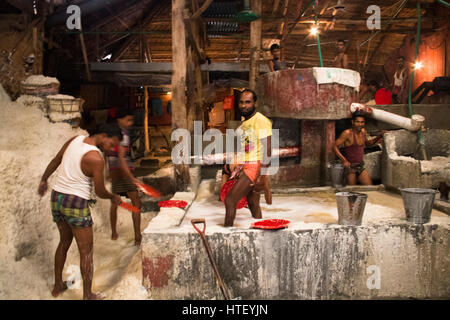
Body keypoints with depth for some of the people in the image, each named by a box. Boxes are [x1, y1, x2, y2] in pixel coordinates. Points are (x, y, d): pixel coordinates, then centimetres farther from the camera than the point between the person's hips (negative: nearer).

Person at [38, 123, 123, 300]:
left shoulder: (74, 140, 1)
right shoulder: (96, 158, -21)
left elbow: (55, 161, 14)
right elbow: (100, 192, -14)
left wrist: (44, 180, 28)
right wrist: (113, 198, 6)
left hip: (56, 198, 8)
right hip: (76, 204, -8)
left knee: (64, 242, 26)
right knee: (86, 251, 5)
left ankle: (58, 285, 40)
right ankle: (87, 295, 14)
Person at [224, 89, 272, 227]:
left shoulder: (261, 121, -10)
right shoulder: (244, 123, 17)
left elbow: (267, 150, -17)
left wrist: (262, 176, -22)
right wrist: (236, 169, 19)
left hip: (254, 166, -9)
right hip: (243, 168, 9)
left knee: (230, 200, -12)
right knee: (253, 205, 11)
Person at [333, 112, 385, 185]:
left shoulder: (363, 131, 7)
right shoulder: (347, 133, -14)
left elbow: (367, 143, 27)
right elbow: (335, 146, -17)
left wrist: (379, 136, 15)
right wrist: (344, 160, -26)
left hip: (361, 166, 7)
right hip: (350, 166, -7)